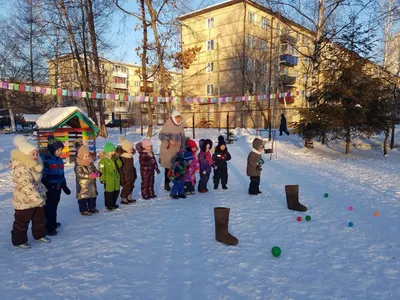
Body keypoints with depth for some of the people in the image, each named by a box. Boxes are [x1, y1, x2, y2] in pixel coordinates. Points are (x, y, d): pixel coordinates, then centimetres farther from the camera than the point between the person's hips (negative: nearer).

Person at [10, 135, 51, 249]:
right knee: (22, 221, 8)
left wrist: (40, 197, 18)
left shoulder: (34, 165, 3)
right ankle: (19, 241, 24)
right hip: (24, 200, -8)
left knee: (40, 218, 19)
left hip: (37, 198, 9)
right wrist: (38, 199, -38)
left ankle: (39, 235, 36)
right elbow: (26, 186, -34)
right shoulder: (20, 169, -26)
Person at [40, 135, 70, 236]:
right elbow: (43, 176, -18)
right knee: (49, 208, -3)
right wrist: (46, 188, -22)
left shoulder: (59, 160, 11)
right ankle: (48, 228, 5)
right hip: (48, 189, -8)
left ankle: (52, 223, 35)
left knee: (54, 207, 20)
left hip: (57, 188, 8)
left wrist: (64, 186, 17)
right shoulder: (44, 159, -15)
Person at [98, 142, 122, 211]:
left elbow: (119, 165, 3)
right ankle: (108, 205, 14)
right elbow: (101, 170, -15)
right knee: (109, 192, 1)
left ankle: (113, 203, 30)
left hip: (116, 178, 8)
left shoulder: (114, 158, 9)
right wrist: (102, 179, -17)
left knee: (116, 191, 15)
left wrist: (117, 159, -11)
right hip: (108, 180, -7)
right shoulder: (103, 160, -14)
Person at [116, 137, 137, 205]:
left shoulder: (130, 156, 7)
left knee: (131, 186, 17)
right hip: (126, 177, -9)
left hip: (131, 176, 9)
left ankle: (129, 197, 32)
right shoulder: (122, 157, -20)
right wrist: (122, 178, -19)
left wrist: (135, 174, 22)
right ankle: (123, 199, 13)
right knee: (126, 187, -1)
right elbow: (120, 168, -20)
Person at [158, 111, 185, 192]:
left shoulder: (181, 126, 10)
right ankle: (166, 184, 12)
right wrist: (169, 140, -29)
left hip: (177, 151, 6)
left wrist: (182, 149, 18)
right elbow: (161, 135, -16)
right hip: (168, 151, -6)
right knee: (168, 167, -1)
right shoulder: (167, 125, -11)